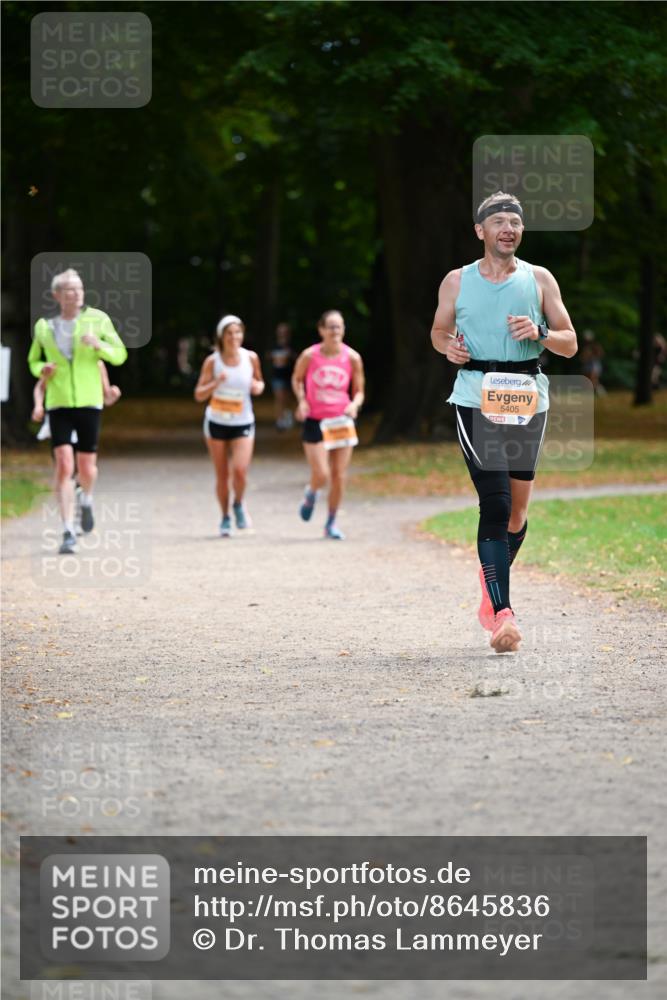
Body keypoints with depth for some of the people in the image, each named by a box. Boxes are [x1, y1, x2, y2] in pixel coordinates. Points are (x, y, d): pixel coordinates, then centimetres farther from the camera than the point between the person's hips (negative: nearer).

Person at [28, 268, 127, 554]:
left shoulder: (97, 320, 1)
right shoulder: (44, 327, 5)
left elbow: (119, 355, 2)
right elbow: (33, 360, 18)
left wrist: (98, 344, -18)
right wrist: (42, 369, -6)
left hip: (89, 403, 0)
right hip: (58, 404, 0)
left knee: (87, 468, 2)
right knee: (64, 465, -13)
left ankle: (87, 499, 39)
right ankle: (68, 532, -10)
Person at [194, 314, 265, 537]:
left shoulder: (250, 358, -5)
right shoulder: (212, 361, -9)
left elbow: (259, 382, 13)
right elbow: (199, 395, -8)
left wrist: (258, 386, -11)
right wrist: (216, 383, -25)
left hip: (243, 423, 0)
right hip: (217, 423, 0)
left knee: (240, 471, -16)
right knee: (222, 475, 4)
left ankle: (238, 505, 15)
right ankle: (225, 518, 24)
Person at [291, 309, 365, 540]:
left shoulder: (352, 358, -3)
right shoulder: (309, 356, -6)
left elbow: (359, 391, 5)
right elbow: (297, 379, 12)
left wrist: (354, 404, -16)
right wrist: (301, 400, -5)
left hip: (342, 421, 2)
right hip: (315, 421, -2)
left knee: (339, 476, 3)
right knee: (321, 475, -9)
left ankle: (331, 523, 18)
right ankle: (311, 494, 27)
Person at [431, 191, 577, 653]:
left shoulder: (540, 280, 6)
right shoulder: (457, 282, 5)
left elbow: (570, 343, 7)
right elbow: (439, 330, 19)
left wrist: (540, 333, -13)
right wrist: (448, 346, -4)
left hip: (527, 401, 3)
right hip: (475, 400, -3)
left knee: (518, 510, 11)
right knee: (496, 503, -16)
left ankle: (493, 586, 35)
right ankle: (501, 612, -21)